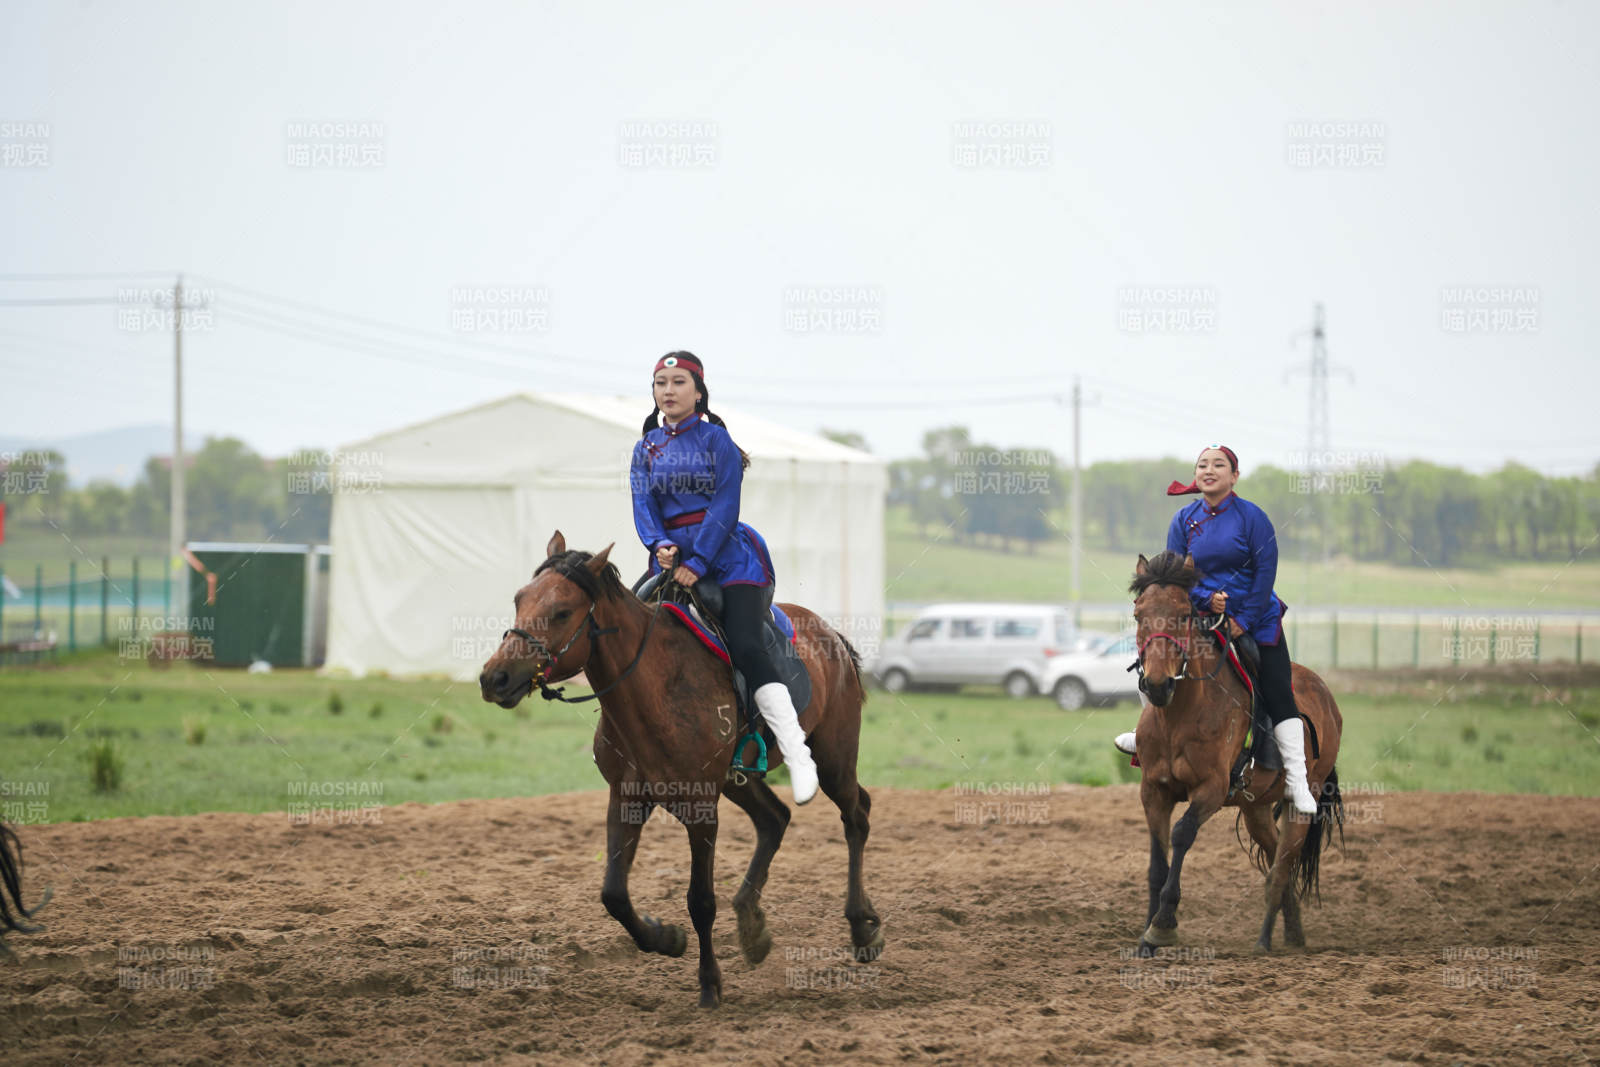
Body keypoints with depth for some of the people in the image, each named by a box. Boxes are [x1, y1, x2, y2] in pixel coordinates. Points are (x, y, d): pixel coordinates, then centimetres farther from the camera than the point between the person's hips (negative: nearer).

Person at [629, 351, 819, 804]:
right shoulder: (646, 448, 14)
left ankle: (798, 757, -25)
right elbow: (643, 505, 3)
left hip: (727, 553, -5)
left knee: (745, 645, -20)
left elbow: (725, 507, -8)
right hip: (672, 559, 5)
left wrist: (697, 562, -19)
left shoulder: (716, 440, 1)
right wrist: (660, 546, -19)